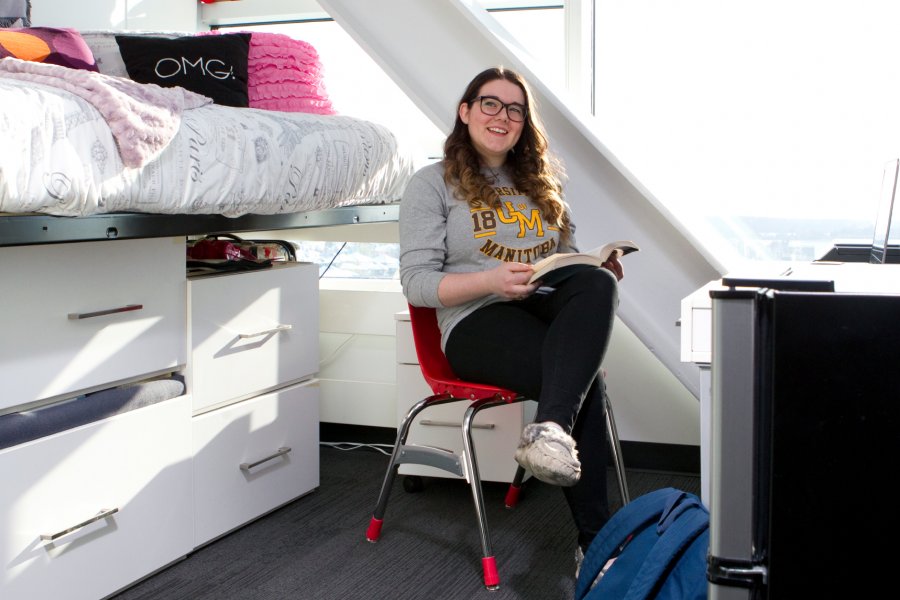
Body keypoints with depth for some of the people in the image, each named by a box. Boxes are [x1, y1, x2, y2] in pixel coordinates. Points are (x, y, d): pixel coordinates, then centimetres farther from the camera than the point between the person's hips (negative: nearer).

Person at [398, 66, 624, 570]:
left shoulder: (541, 182, 24)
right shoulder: (432, 184, 7)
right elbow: (417, 282, -3)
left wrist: (600, 267, -1)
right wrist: (491, 281, -20)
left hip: (548, 306, 5)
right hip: (477, 321, -4)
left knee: (598, 285, -34)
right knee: (586, 380, -33)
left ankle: (552, 429, -49)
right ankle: (594, 540, -32)